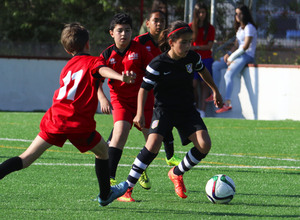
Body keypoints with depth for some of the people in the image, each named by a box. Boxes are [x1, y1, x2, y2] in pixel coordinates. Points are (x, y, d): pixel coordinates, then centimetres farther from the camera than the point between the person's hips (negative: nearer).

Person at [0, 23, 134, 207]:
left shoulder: (67, 66, 25)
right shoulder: (93, 61, 5)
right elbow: (102, 69, -18)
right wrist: (120, 76, -39)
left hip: (55, 117, 5)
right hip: (79, 123, -5)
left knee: (26, 159, 2)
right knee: (103, 150, 21)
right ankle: (105, 195, 30)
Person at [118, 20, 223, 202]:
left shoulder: (192, 57, -3)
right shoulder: (158, 64, -16)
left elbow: (203, 71, 20)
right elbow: (144, 88, -9)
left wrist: (215, 91, 30)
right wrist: (140, 113, -18)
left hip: (187, 110, 5)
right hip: (164, 110, -4)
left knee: (204, 145, -14)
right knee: (153, 144, -26)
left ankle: (177, 173, 14)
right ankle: (127, 188, -16)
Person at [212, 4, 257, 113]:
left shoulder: (249, 27, -9)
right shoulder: (239, 28, 20)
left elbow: (245, 46, -17)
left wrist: (232, 57, -13)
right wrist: (229, 54, 1)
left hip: (247, 56, -10)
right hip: (237, 55, 10)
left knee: (228, 75, -27)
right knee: (215, 65, 4)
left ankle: (227, 103, -35)